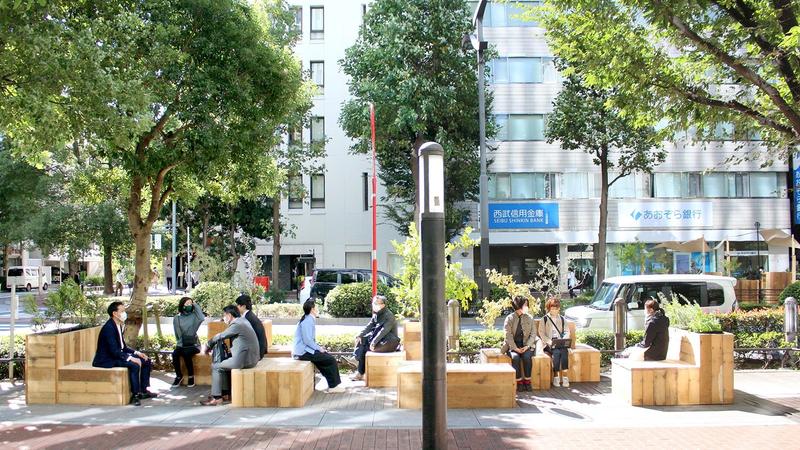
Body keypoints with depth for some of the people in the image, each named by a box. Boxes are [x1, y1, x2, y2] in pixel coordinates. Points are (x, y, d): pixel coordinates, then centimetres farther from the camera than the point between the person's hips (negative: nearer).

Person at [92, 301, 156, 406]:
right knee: (134, 365, -31)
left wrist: (137, 353, 3)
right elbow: (114, 351, -26)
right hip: (107, 360, -10)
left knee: (146, 361, 6)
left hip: (117, 355, 10)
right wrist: (131, 358, -28)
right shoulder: (109, 328, -21)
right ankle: (135, 394, -21)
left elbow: (123, 346, 17)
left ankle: (144, 390, 8)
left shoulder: (118, 326, 10)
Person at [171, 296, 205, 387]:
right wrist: (181, 343, -6)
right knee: (175, 354, -28)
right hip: (181, 345, 2)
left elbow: (202, 318, -20)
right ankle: (179, 375, -8)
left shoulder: (194, 316, 3)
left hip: (193, 345, -2)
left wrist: (196, 306, -10)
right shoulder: (176, 318, 7)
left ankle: (191, 376, -15)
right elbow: (177, 335, 7)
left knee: (186, 353, -32)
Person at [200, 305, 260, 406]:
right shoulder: (243, 320, 13)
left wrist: (209, 345, 12)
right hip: (251, 357, 9)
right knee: (224, 363, 25)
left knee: (216, 367, 4)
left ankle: (216, 397, 5)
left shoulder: (236, 325, -15)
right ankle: (226, 393, 25)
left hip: (243, 360, -9)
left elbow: (220, 337, -4)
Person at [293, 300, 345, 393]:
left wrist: (319, 348, 10)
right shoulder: (307, 321, -16)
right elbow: (307, 340, -22)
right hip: (303, 351, -10)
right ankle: (333, 386, 2)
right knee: (331, 360, -9)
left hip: (305, 349, 10)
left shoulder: (310, 320, 15)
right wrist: (319, 348, -13)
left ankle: (332, 385, 11)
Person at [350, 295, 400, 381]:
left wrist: (374, 342, -32)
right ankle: (360, 372, -14)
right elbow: (369, 326, 2)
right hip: (379, 339, 8)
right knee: (362, 341, -12)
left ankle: (361, 373, -6)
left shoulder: (389, 316, -16)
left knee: (364, 348, -19)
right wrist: (360, 335, -13)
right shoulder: (376, 315, 9)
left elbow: (383, 331, -25)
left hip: (389, 342, -8)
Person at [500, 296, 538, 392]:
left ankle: (527, 381, -18)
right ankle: (519, 382, -21)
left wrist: (527, 346, -11)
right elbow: (508, 335, -6)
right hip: (513, 345, -1)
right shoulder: (509, 318, 1)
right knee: (515, 357, -32)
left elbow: (533, 334, 5)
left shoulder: (529, 318, 9)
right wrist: (515, 348, -18)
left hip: (526, 345, 2)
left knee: (527, 357, -30)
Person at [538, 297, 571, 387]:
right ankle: (556, 376, -24)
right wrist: (549, 341, -17)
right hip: (549, 344, -2)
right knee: (556, 352, -33)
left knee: (564, 351, -31)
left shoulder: (562, 319, 19)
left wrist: (564, 340, -7)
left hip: (561, 344, 2)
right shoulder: (544, 319, 8)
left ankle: (564, 376, -31)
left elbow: (567, 331, 14)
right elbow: (541, 333, -1)